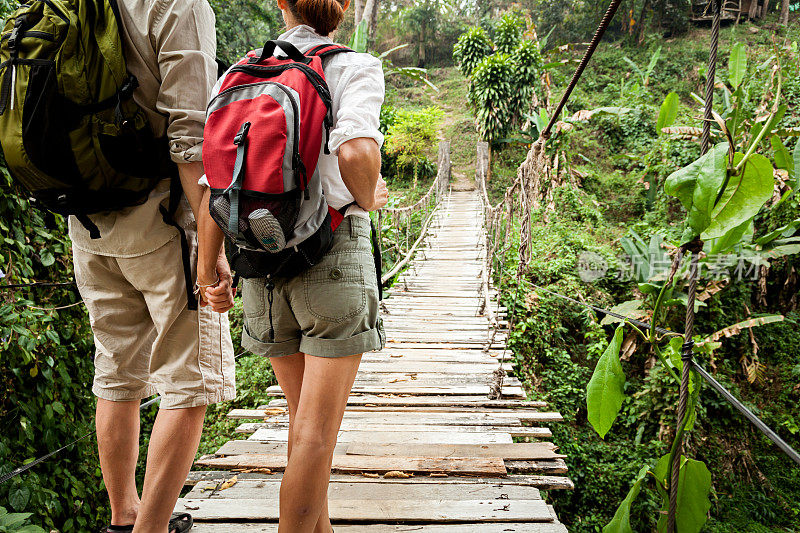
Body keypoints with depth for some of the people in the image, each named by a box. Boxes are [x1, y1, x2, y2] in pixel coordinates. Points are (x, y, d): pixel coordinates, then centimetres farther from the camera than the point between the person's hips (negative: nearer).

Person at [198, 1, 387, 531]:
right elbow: (355, 152, -25)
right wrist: (368, 199, -4)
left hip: (263, 261, 5)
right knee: (318, 426, 4)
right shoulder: (355, 67, -5)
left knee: (305, 413, 19)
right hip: (335, 254, -4)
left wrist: (209, 264, 12)